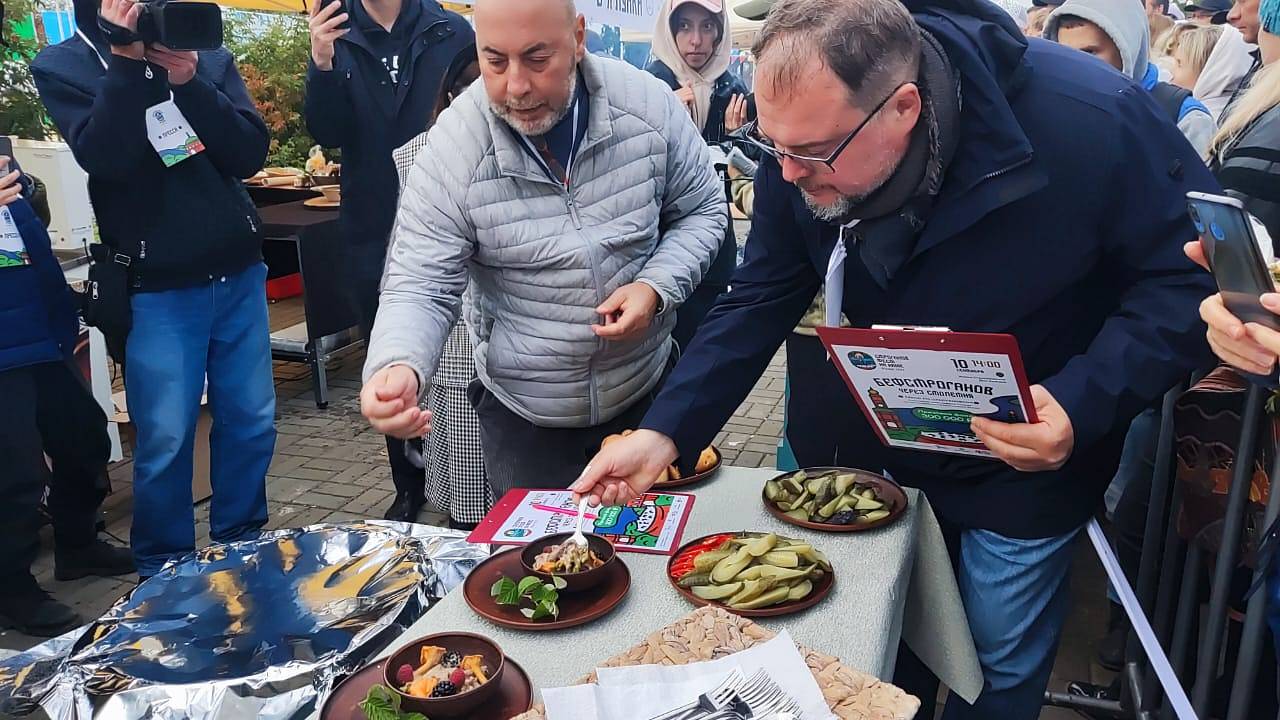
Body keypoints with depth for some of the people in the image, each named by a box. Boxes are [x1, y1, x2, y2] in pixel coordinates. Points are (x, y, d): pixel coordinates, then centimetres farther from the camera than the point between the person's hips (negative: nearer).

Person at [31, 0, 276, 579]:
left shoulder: (208, 58, 5)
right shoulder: (60, 68, 0)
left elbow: (250, 154, -5)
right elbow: (105, 158, -16)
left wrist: (190, 81, -16)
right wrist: (126, 60, -17)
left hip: (239, 272, 3)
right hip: (157, 287, -3)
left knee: (252, 421, 8)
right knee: (165, 438, 1)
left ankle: (242, 548, 27)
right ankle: (163, 574, 20)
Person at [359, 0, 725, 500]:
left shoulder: (650, 104, -13)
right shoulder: (452, 150, -18)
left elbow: (703, 211, 0)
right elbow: (420, 289, -16)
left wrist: (657, 287, -18)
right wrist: (398, 368, -37)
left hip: (647, 394, 2)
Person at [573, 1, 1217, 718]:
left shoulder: (1092, 121, -32)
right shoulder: (803, 138, -19)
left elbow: (1191, 274, -21)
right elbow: (760, 301, -13)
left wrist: (1084, 407, -35)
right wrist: (665, 434, -23)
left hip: (1026, 461, -3)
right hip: (884, 448, 4)